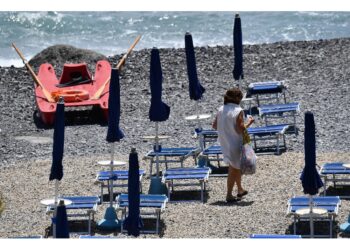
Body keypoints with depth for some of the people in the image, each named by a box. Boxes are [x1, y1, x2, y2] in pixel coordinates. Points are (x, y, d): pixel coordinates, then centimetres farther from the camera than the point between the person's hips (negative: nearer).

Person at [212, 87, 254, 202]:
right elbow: (240, 129, -21)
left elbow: (214, 125, 5)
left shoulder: (221, 109, 1)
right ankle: (229, 195, 8)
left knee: (236, 167, 23)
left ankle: (240, 189, 34)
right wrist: (249, 122, -5)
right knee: (234, 169, 5)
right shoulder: (238, 111, -18)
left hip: (225, 144, 7)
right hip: (235, 144, -7)